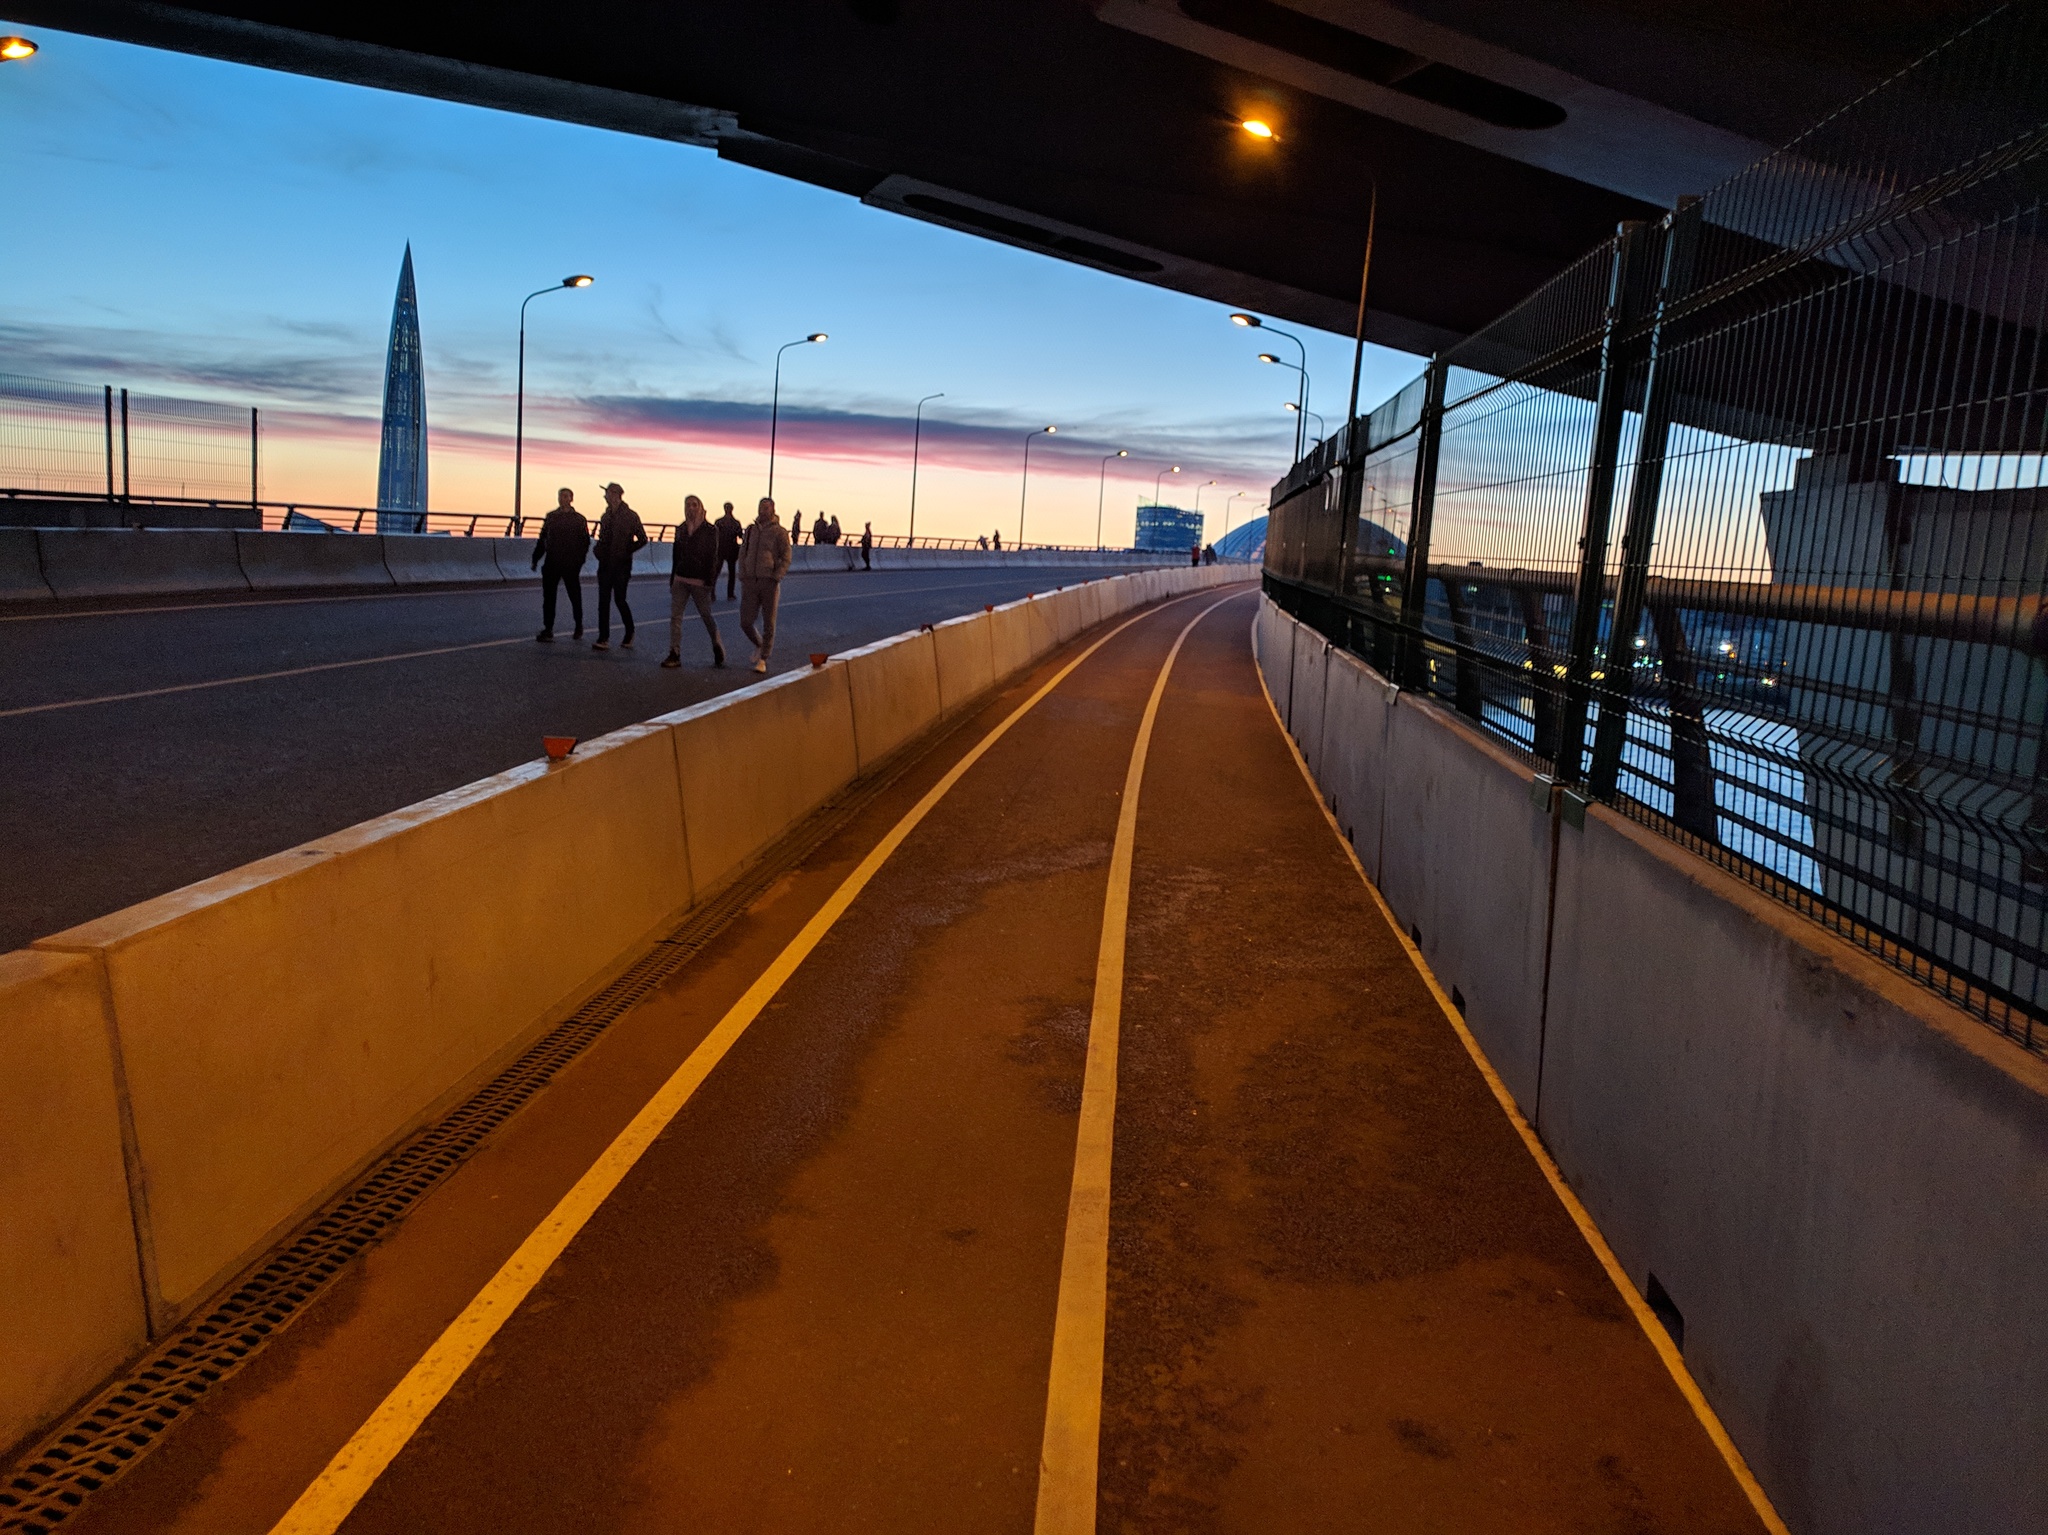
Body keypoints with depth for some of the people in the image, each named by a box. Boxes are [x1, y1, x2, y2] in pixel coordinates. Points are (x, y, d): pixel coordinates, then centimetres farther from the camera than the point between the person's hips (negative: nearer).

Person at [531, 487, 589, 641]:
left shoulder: (579, 519, 1)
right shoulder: (550, 517, 9)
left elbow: (585, 541, -2)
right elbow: (542, 539, 11)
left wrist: (579, 561, -12)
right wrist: (536, 558, 7)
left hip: (571, 564, -3)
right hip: (551, 563, 3)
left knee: (575, 596, 6)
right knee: (548, 596, 1)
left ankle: (579, 627, 23)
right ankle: (548, 629, 6)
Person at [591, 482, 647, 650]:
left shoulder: (631, 516, -7)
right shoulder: (606, 516, 11)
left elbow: (642, 540, -7)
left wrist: (626, 552, -8)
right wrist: (599, 551, 4)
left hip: (621, 566, -6)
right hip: (605, 565, 6)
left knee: (620, 600, -1)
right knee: (603, 601, 2)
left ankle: (629, 633, 21)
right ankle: (603, 639, 5)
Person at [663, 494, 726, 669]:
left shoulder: (710, 530, -5)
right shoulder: (681, 529, 10)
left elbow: (713, 558, -8)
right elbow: (676, 556, 16)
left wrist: (710, 583, -12)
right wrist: (672, 580, 16)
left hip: (700, 581, -5)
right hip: (680, 580, 5)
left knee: (706, 616, 6)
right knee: (675, 616, -3)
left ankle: (718, 649, 25)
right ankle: (674, 654, -3)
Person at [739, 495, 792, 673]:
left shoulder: (779, 532, -2)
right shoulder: (750, 529, 11)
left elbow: (786, 558, -4)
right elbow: (742, 553, 18)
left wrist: (776, 577, -15)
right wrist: (742, 577, 8)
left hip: (769, 583, -4)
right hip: (750, 581, 4)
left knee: (768, 623, 1)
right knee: (745, 622, 1)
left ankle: (763, 660, 11)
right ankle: (759, 645, 29)